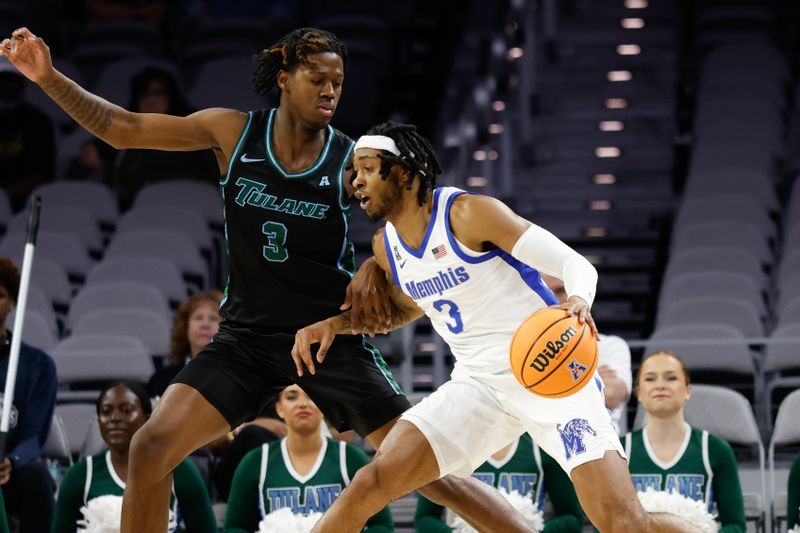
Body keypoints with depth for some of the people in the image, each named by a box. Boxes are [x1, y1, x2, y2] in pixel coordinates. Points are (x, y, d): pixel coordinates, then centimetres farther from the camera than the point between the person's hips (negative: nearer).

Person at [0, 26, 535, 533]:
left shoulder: (350, 161, -9)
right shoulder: (235, 132, -4)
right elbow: (121, 128, -1)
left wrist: (376, 265, -22)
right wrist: (49, 77, -10)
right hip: (247, 336, 2)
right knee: (150, 448, -12)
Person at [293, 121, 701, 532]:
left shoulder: (467, 213, -14)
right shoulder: (385, 247, 7)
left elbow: (575, 264, -15)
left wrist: (578, 301, -38)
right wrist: (335, 324, 15)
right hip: (478, 384, 6)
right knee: (373, 482, -11)